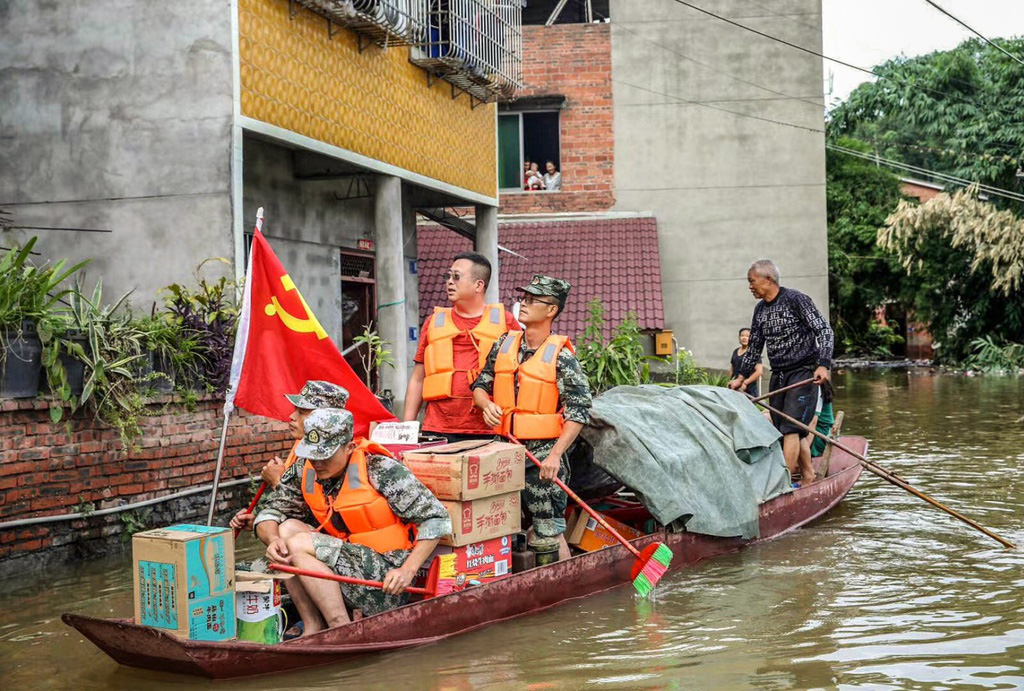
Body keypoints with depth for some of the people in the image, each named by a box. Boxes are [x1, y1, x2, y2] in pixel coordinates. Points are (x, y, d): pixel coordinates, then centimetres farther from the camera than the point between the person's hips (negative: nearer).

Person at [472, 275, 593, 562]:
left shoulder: (560, 355, -8)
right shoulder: (504, 344, 9)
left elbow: (578, 411, -11)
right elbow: (481, 384, 17)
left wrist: (555, 455, -20)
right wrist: (486, 404, -7)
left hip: (544, 455, -6)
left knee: (550, 530, -5)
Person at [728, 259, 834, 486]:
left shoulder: (795, 300, -12)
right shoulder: (760, 310, 10)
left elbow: (824, 331, -15)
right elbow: (754, 347, 20)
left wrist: (823, 365, -26)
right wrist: (741, 377, 17)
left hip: (803, 373, -8)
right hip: (778, 376, 8)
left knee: (790, 428, -15)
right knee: (782, 431, 8)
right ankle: (808, 476, 22)